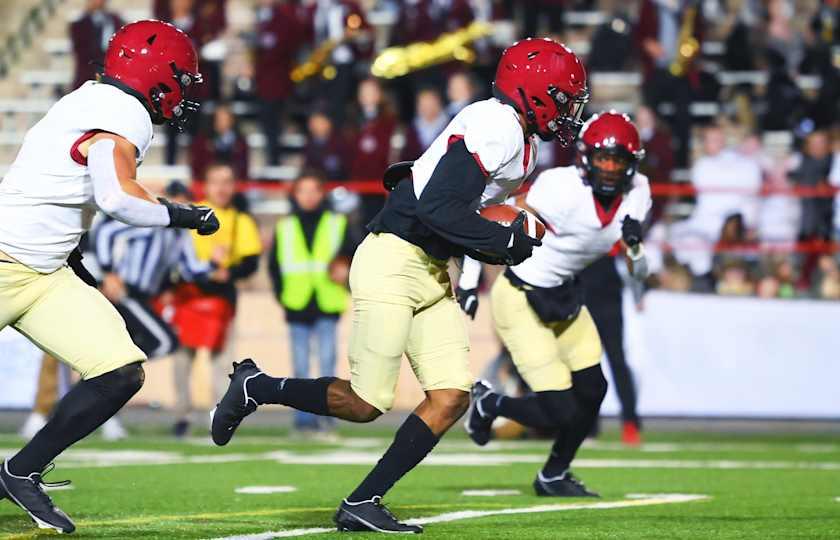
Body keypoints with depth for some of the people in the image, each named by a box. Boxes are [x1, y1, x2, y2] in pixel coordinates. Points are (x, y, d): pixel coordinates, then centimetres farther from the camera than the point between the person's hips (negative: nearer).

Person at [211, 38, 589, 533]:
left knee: (452, 398, 0)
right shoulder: (496, 128, -18)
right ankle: (256, 388, 15)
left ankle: (361, 503, 5)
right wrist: (506, 241, -15)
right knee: (365, 405, -6)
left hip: (433, 271, 10)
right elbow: (438, 209, -25)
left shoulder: (524, 142, 14)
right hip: (394, 263, -10)